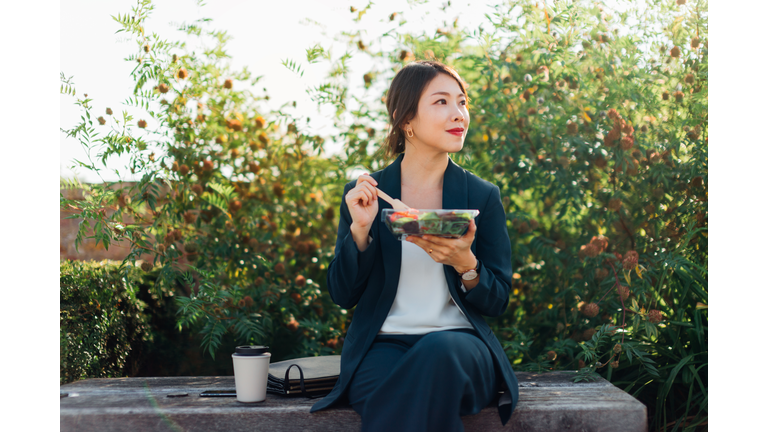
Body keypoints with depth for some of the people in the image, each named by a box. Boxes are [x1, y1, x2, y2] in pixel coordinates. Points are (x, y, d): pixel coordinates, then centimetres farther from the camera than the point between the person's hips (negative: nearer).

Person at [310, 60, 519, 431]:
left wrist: (465, 265, -16)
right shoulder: (364, 194, 8)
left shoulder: (483, 196, 8)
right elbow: (342, 296, 6)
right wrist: (360, 229, -11)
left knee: (440, 350, -36)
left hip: (460, 342, 1)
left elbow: (497, 302, 6)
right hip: (383, 346, -1)